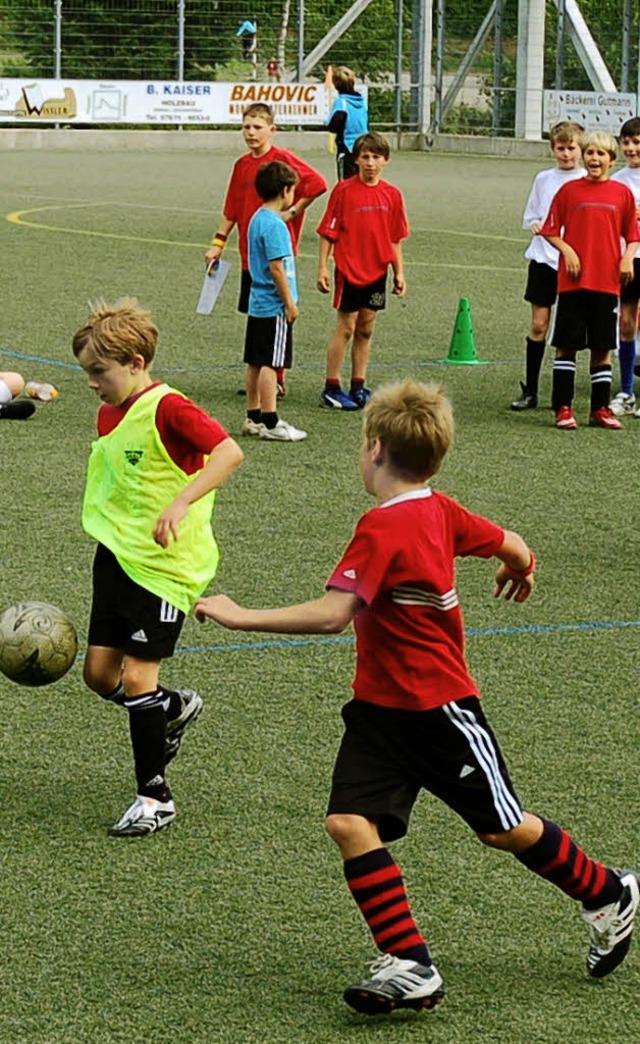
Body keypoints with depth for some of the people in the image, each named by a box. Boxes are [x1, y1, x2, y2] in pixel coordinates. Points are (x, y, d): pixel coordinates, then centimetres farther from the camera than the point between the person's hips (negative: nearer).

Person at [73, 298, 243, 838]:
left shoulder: (167, 409, -17)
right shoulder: (110, 411, 9)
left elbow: (229, 452, -29)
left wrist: (182, 504, -38)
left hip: (164, 564, -8)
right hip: (116, 555, 8)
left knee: (137, 678, -9)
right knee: (100, 674, 6)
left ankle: (155, 797, 4)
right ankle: (176, 707, 35)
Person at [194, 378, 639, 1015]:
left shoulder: (383, 528, -24)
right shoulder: (440, 511, 1)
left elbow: (332, 615, -33)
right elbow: (513, 548, 14)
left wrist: (241, 617, -29)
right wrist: (519, 570, 38)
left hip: (440, 708, -8)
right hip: (380, 708, 8)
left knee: (503, 829, 7)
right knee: (349, 821, -6)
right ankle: (409, 967, -8)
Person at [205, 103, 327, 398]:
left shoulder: (282, 159, -10)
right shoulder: (242, 165, 12)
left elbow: (317, 184, -19)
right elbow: (232, 210, 19)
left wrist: (292, 212, -15)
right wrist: (218, 243, 14)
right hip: (250, 252, 7)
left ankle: (277, 381, 1)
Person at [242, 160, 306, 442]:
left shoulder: (258, 219, 11)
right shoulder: (274, 225, -18)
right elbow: (277, 267, -20)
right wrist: (290, 302, -15)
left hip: (258, 303, 10)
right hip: (274, 306, -10)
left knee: (256, 363, 13)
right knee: (270, 364, -6)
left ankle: (254, 418, 20)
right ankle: (270, 422, -3)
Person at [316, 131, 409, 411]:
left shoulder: (392, 194, 4)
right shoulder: (344, 190, -8)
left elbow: (396, 239, 10)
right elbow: (328, 232, -6)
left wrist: (399, 272, 8)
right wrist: (323, 267, -10)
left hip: (377, 272, 4)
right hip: (349, 270, -4)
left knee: (365, 330, 10)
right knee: (346, 328, -2)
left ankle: (358, 386, 18)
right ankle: (331, 388, 5)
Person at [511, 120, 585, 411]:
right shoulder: (544, 179, 9)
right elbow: (529, 217, 16)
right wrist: (534, 225, -6)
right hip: (543, 258, 2)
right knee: (538, 324, 1)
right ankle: (529, 390, 8)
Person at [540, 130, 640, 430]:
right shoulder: (569, 191, 2)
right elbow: (550, 231, 4)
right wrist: (567, 250, -11)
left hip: (607, 281, 1)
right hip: (572, 280, -1)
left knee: (603, 346, 6)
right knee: (567, 345, 1)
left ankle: (600, 408, 14)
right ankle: (563, 408, 6)